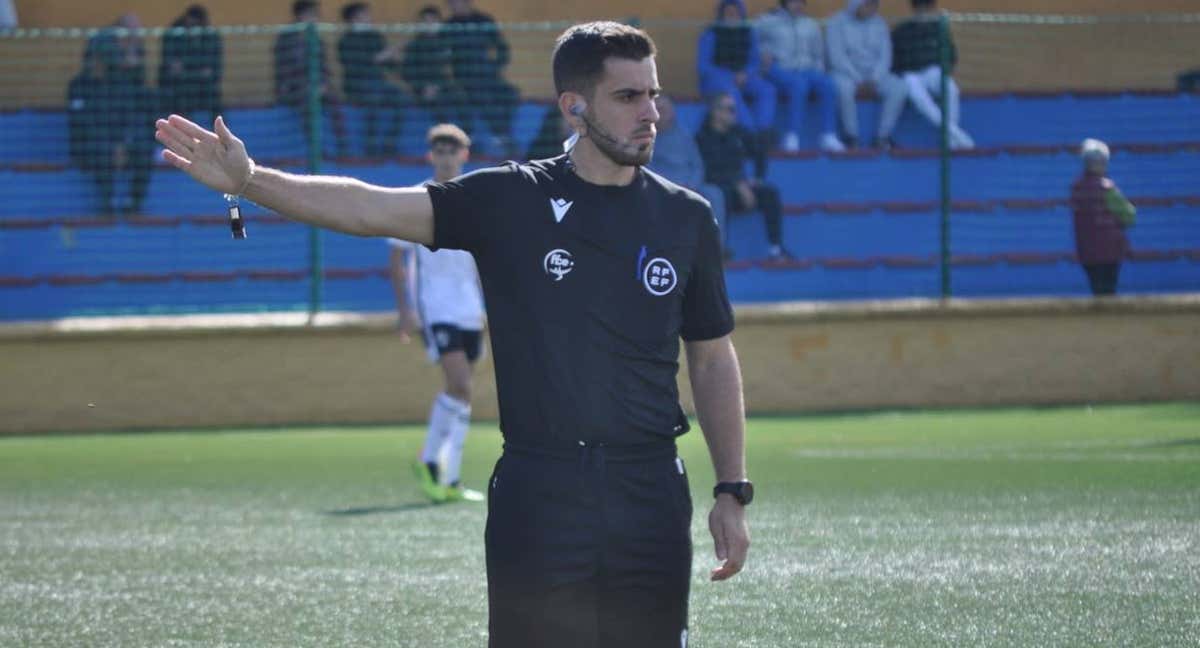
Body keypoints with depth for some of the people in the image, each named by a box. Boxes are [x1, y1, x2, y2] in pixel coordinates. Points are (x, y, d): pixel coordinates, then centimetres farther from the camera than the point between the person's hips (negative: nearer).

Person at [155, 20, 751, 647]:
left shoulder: (685, 217, 7)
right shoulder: (509, 202, 0)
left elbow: (713, 361, 13)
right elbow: (371, 207, -10)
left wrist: (732, 492, 6)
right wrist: (250, 181, -23)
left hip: (651, 501, 2)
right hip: (536, 501, -2)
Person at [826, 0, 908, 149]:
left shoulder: (879, 24, 8)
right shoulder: (837, 24, -5)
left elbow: (885, 55, 1)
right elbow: (838, 57, -14)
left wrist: (874, 79, -16)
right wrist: (858, 80, -23)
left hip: (875, 74, 4)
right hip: (845, 74, -4)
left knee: (900, 88, -24)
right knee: (844, 87, -40)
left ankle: (883, 136, -18)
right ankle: (852, 136, -27)